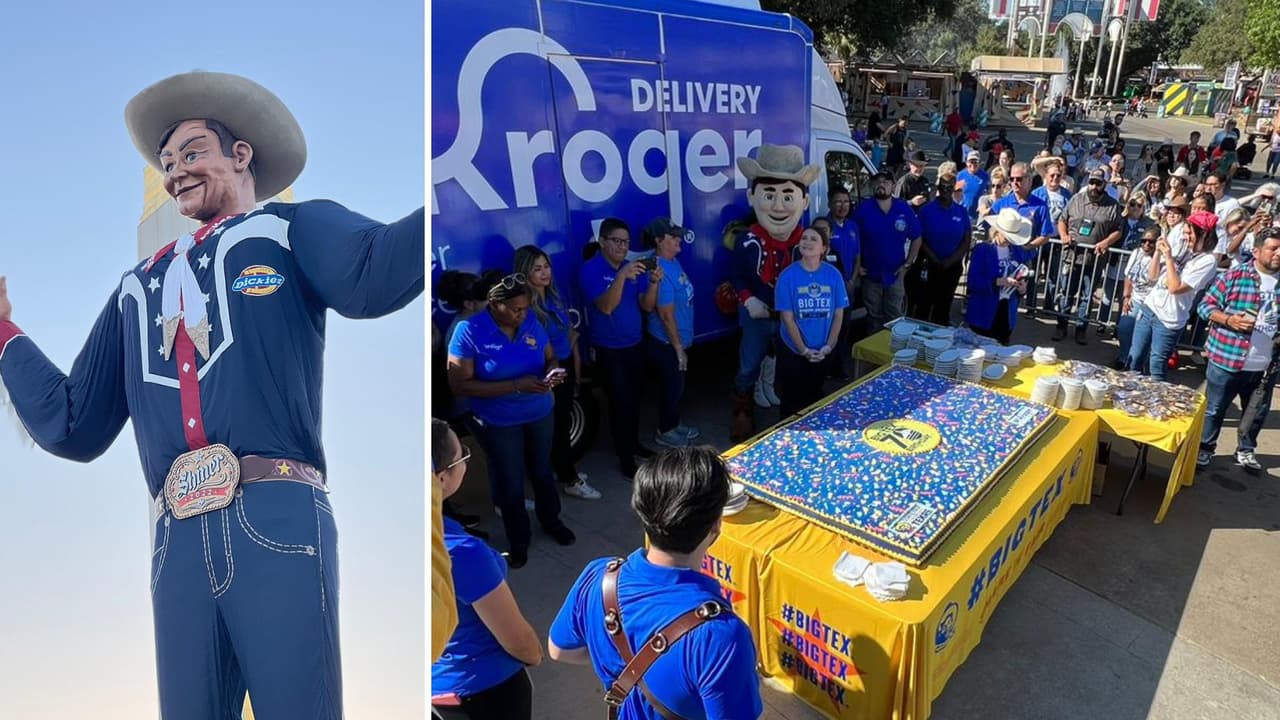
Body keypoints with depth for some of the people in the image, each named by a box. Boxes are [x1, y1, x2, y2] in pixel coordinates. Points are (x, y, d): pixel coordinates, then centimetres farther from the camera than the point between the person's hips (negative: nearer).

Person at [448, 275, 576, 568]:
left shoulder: (531, 321, -9)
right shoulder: (469, 331, -22)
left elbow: (550, 357, 5)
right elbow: (460, 385, -23)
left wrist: (554, 371, -21)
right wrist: (516, 386, -29)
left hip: (541, 413, 4)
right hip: (499, 422, -4)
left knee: (542, 471, 24)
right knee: (511, 483, 13)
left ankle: (551, 520, 50)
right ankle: (518, 539, 37)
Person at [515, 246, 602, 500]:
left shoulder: (554, 295, 2)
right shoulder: (525, 305, -22)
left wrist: (576, 360, 14)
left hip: (566, 365, 8)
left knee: (564, 419, 19)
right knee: (560, 423, 4)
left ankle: (563, 469, 36)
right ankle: (570, 480, 19)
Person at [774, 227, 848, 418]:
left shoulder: (833, 275, -7)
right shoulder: (788, 276, -14)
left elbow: (838, 314, -2)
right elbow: (787, 317, -13)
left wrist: (827, 347, -9)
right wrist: (804, 350, -13)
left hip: (823, 352, 2)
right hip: (793, 351, -2)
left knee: (816, 398, 19)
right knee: (791, 402, 8)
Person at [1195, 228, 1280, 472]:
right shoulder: (1234, 276, -9)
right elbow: (1205, 306, -7)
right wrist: (1230, 319, -22)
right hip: (1226, 359, -5)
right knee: (1214, 409, 9)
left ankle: (1246, 451, 36)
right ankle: (1205, 448, 24)